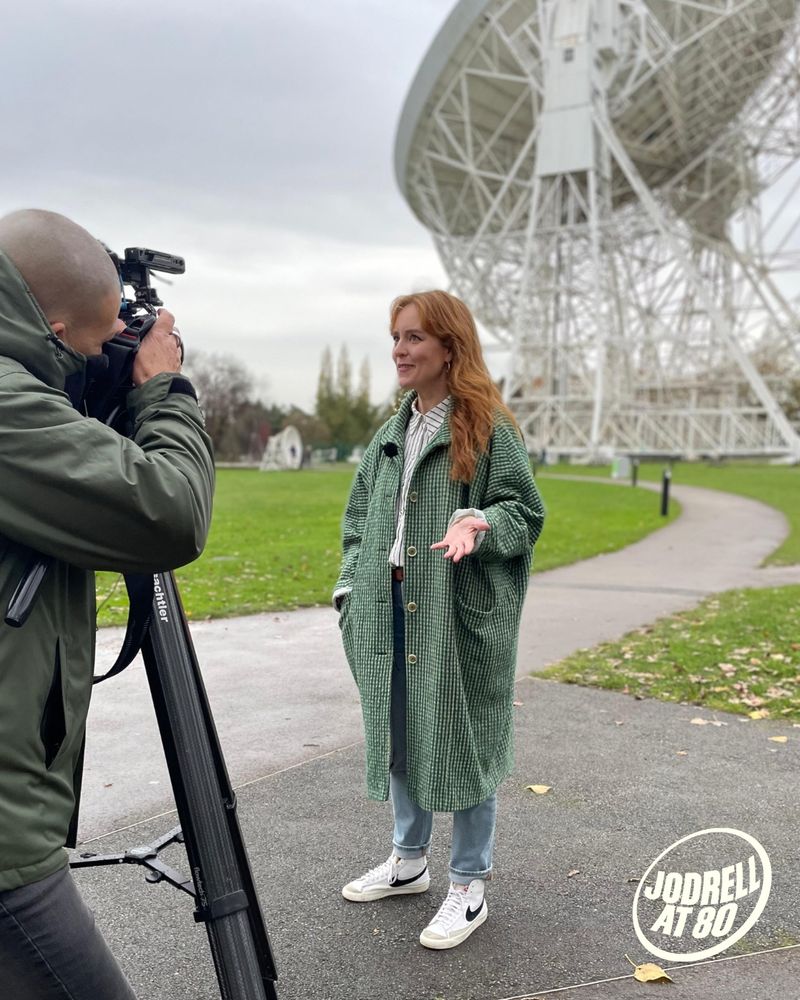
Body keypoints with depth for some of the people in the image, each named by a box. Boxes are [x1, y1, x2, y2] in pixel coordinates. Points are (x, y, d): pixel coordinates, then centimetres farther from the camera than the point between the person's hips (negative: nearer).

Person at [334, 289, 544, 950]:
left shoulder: (489, 429, -6)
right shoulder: (390, 435, 14)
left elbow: (526, 512, -7)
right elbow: (359, 516, 18)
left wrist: (479, 523, -26)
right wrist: (353, 587, 9)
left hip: (462, 614, -7)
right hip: (391, 609, 7)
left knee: (461, 739, 2)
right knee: (398, 731, 16)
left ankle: (469, 887, 19)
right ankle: (409, 861, 36)